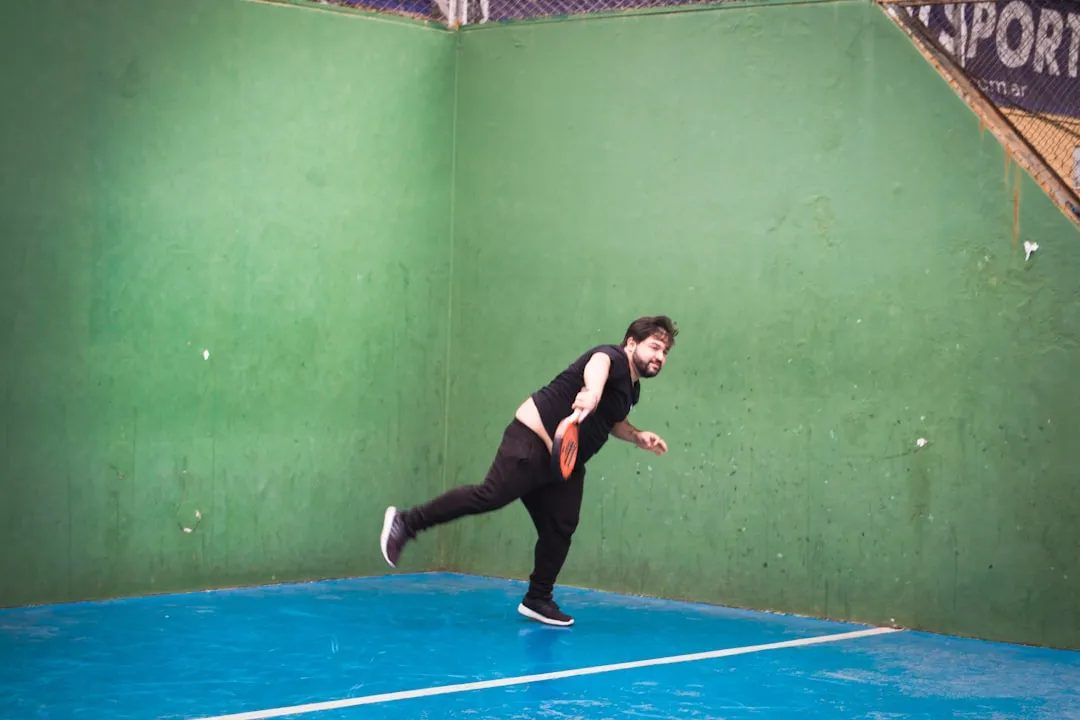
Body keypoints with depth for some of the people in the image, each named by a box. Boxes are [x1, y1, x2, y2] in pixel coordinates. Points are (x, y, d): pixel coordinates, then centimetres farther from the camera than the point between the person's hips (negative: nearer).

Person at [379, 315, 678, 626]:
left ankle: (538, 600, 15)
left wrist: (637, 436, 17)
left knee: (560, 530, 3)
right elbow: (597, 364, -39)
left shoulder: (631, 389, 17)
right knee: (491, 496, -19)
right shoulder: (613, 358, -12)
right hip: (533, 440, -9)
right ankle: (406, 522, -12)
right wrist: (592, 392, -61)